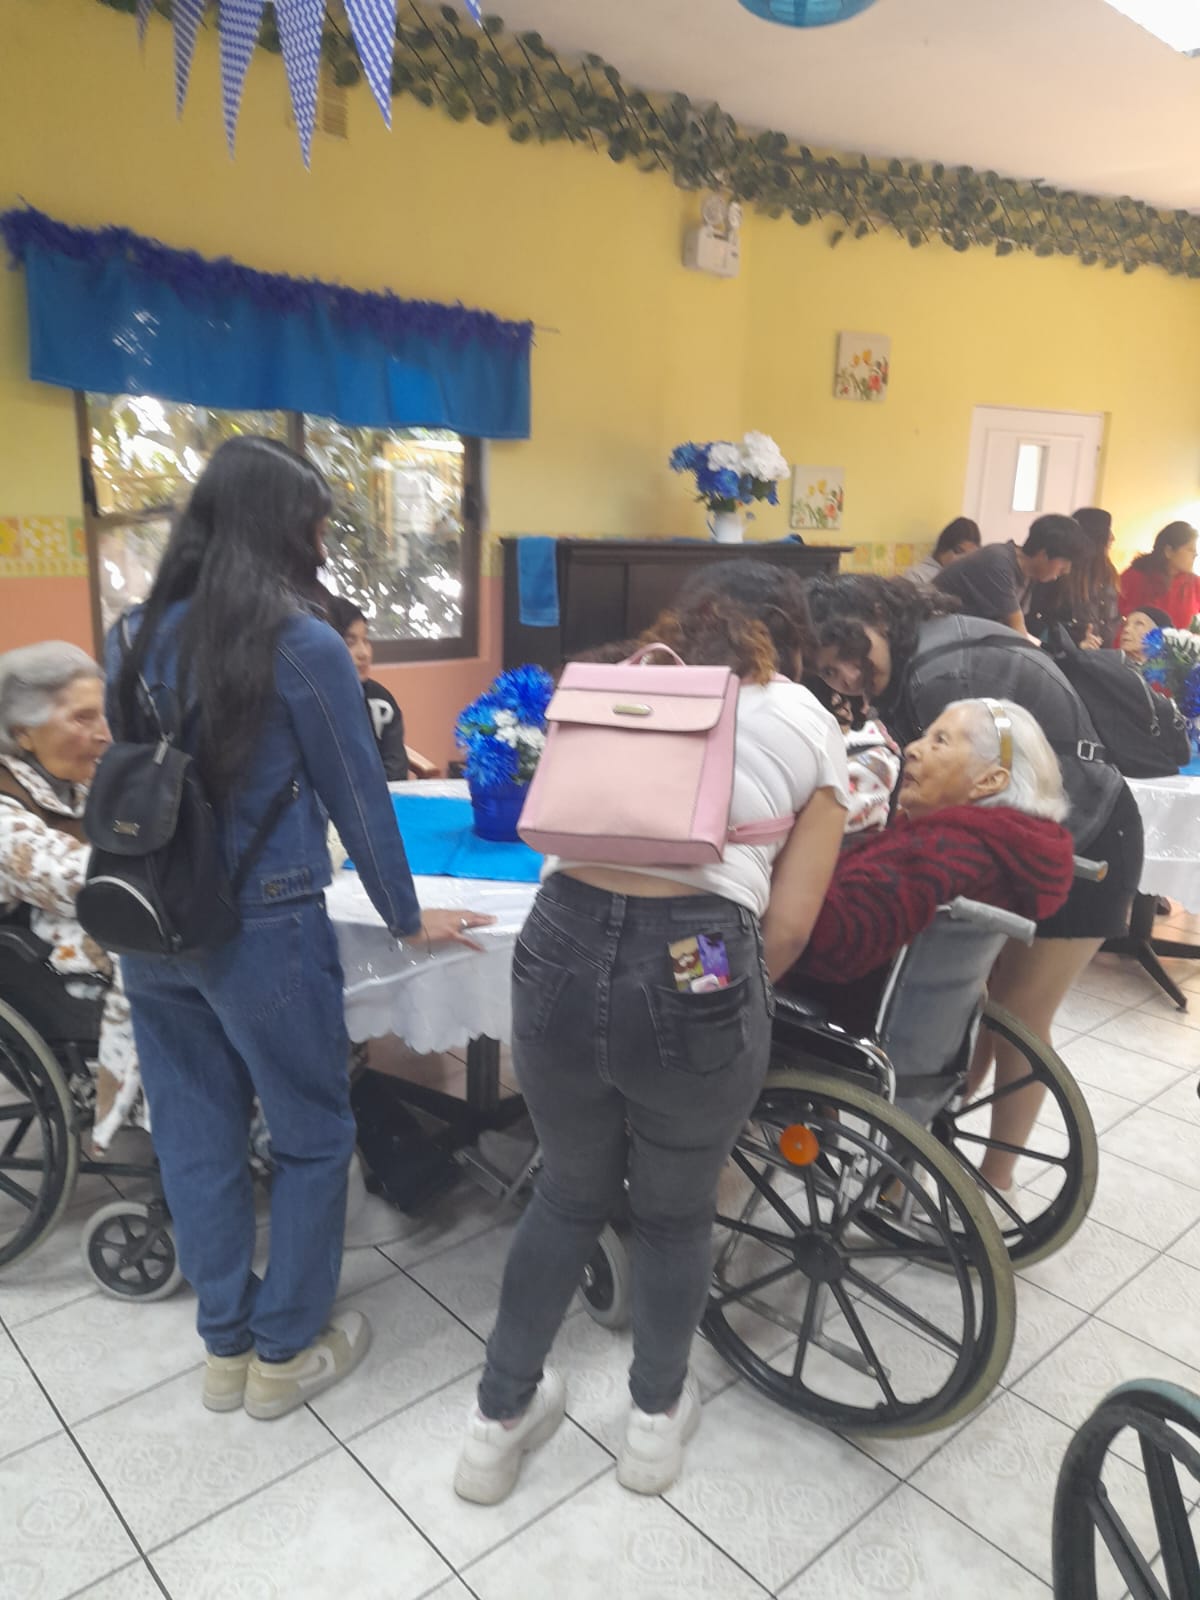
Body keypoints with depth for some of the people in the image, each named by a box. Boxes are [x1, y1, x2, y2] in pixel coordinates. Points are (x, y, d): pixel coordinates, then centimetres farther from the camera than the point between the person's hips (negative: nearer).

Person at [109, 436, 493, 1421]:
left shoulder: (137, 636, 4)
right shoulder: (303, 645, -14)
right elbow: (357, 795, -9)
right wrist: (407, 918, 3)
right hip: (263, 931, -6)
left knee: (195, 1136, 17)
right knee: (313, 1137, 13)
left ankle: (225, 1347, 33)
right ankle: (285, 1353, 27)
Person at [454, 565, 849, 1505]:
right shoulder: (811, 725, 14)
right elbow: (789, 923, 6)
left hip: (560, 951, 3)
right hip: (700, 969, -2)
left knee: (569, 1196, 29)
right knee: (677, 1212, 27)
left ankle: (500, 1421, 44)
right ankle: (657, 1419, 49)